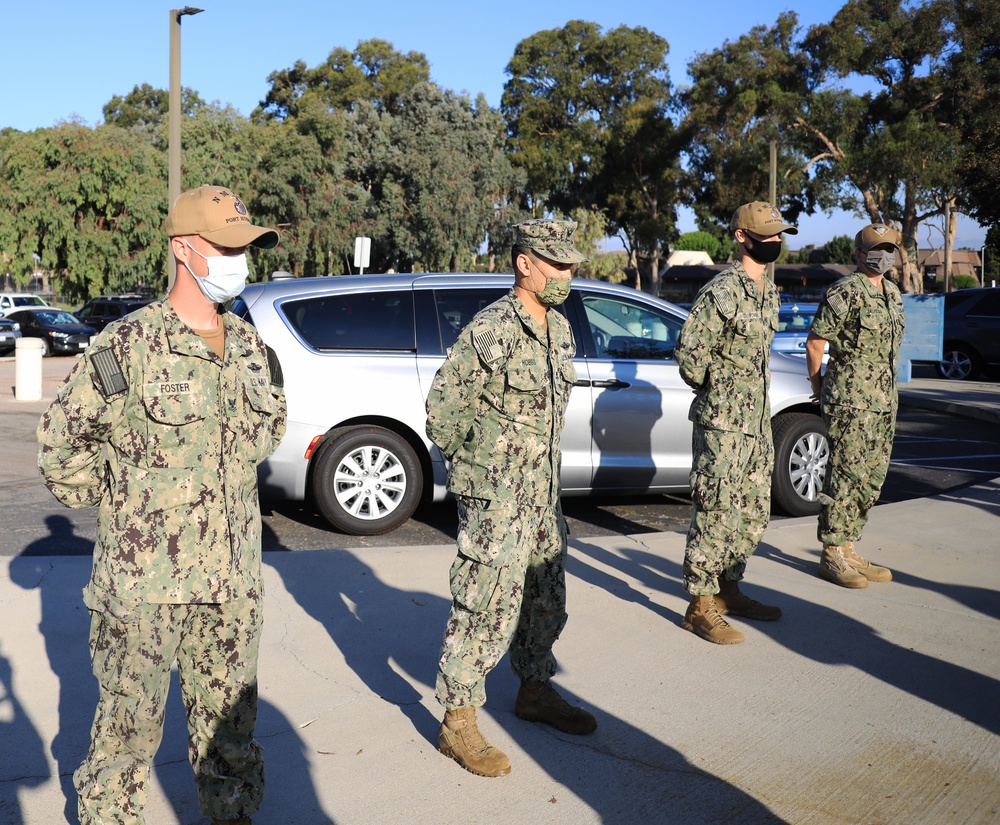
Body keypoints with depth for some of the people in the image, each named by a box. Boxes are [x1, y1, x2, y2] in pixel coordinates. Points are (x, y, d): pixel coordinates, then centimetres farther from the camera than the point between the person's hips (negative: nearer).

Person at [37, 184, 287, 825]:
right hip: (142, 582, -4)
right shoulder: (127, 347, -11)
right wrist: (117, 504, 1)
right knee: (128, 726, 9)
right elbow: (61, 442, -2)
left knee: (230, 724, 17)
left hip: (233, 582, 5)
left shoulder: (253, 348, 5)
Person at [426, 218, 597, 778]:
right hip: (496, 500, -8)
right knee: (485, 609, -3)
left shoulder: (560, 328, 9)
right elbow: (444, 408, -15)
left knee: (545, 598, 19)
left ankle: (536, 691, 38)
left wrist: (540, 466, 16)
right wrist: (478, 466, -5)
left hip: (544, 495, 8)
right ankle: (458, 722, 9)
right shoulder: (491, 331, -18)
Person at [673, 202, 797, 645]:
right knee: (715, 514, -4)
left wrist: (753, 400, 16)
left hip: (758, 422, 9)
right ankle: (700, 607, 5)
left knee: (753, 514, 15)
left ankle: (728, 590, 30)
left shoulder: (768, 291, 12)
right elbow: (689, 354, -17)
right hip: (722, 424, -9)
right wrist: (717, 393, -3)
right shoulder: (720, 292, -15)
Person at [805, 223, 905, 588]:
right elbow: (814, 342, -9)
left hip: (884, 400, 9)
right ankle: (831, 555, 3)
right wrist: (818, 386, 0)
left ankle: (848, 549, 20)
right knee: (846, 475, -6)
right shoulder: (845, 292, -11)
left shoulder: (892, 294, 15)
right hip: (849, 400, -8)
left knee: (872, 476, 11)